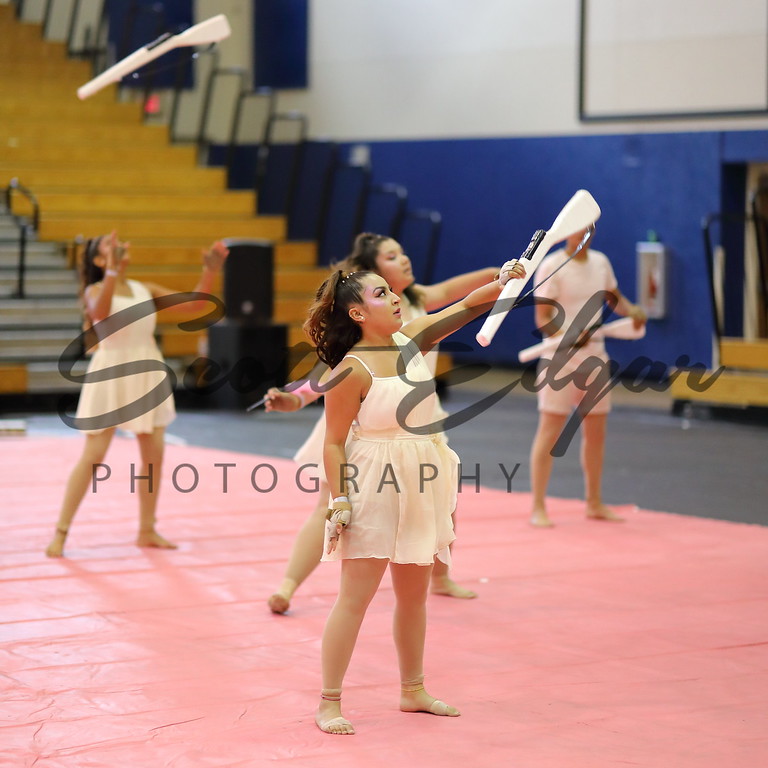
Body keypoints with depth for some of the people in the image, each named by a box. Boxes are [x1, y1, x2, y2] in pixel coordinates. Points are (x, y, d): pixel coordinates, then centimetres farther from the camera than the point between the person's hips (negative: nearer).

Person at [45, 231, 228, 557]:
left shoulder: (145, 289, 9)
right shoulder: (95, 290, -7)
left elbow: (192, 303, 7)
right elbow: (100, 313, -31)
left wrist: (210, 271, -6)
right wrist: (112, 269, -42)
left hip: (148, 374, 5)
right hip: (111, 374, -5)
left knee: (154, 455, 6)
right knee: (93, 456, -7)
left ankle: (147, 531, 19)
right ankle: (61, 532, -1)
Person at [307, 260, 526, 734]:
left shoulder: (411, 339, 3)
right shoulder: (352, 371, -17)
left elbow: (465, 308, 2)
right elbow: (334, 442, -14)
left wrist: (504, 282, -15)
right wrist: (338, 503, -18)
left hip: (421, 488, 7)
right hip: (374, 490, -7)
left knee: (415, 595, 15)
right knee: (356, 596, -5)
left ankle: (413, 691, 28)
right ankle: (329, 703, 2)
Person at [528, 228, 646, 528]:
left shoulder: (600, 262, 7)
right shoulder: (552, 266, -11)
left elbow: (614, 297, 22)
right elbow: (542, 319, -14)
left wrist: (631, 310, 0)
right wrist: (569, 336, -31)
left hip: (594, 357, 6)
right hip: (561, 358, -6)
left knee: (596, 432, 13)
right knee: (550, 430, -4)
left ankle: (594, 503, 26)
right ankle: (538, 508, 0)